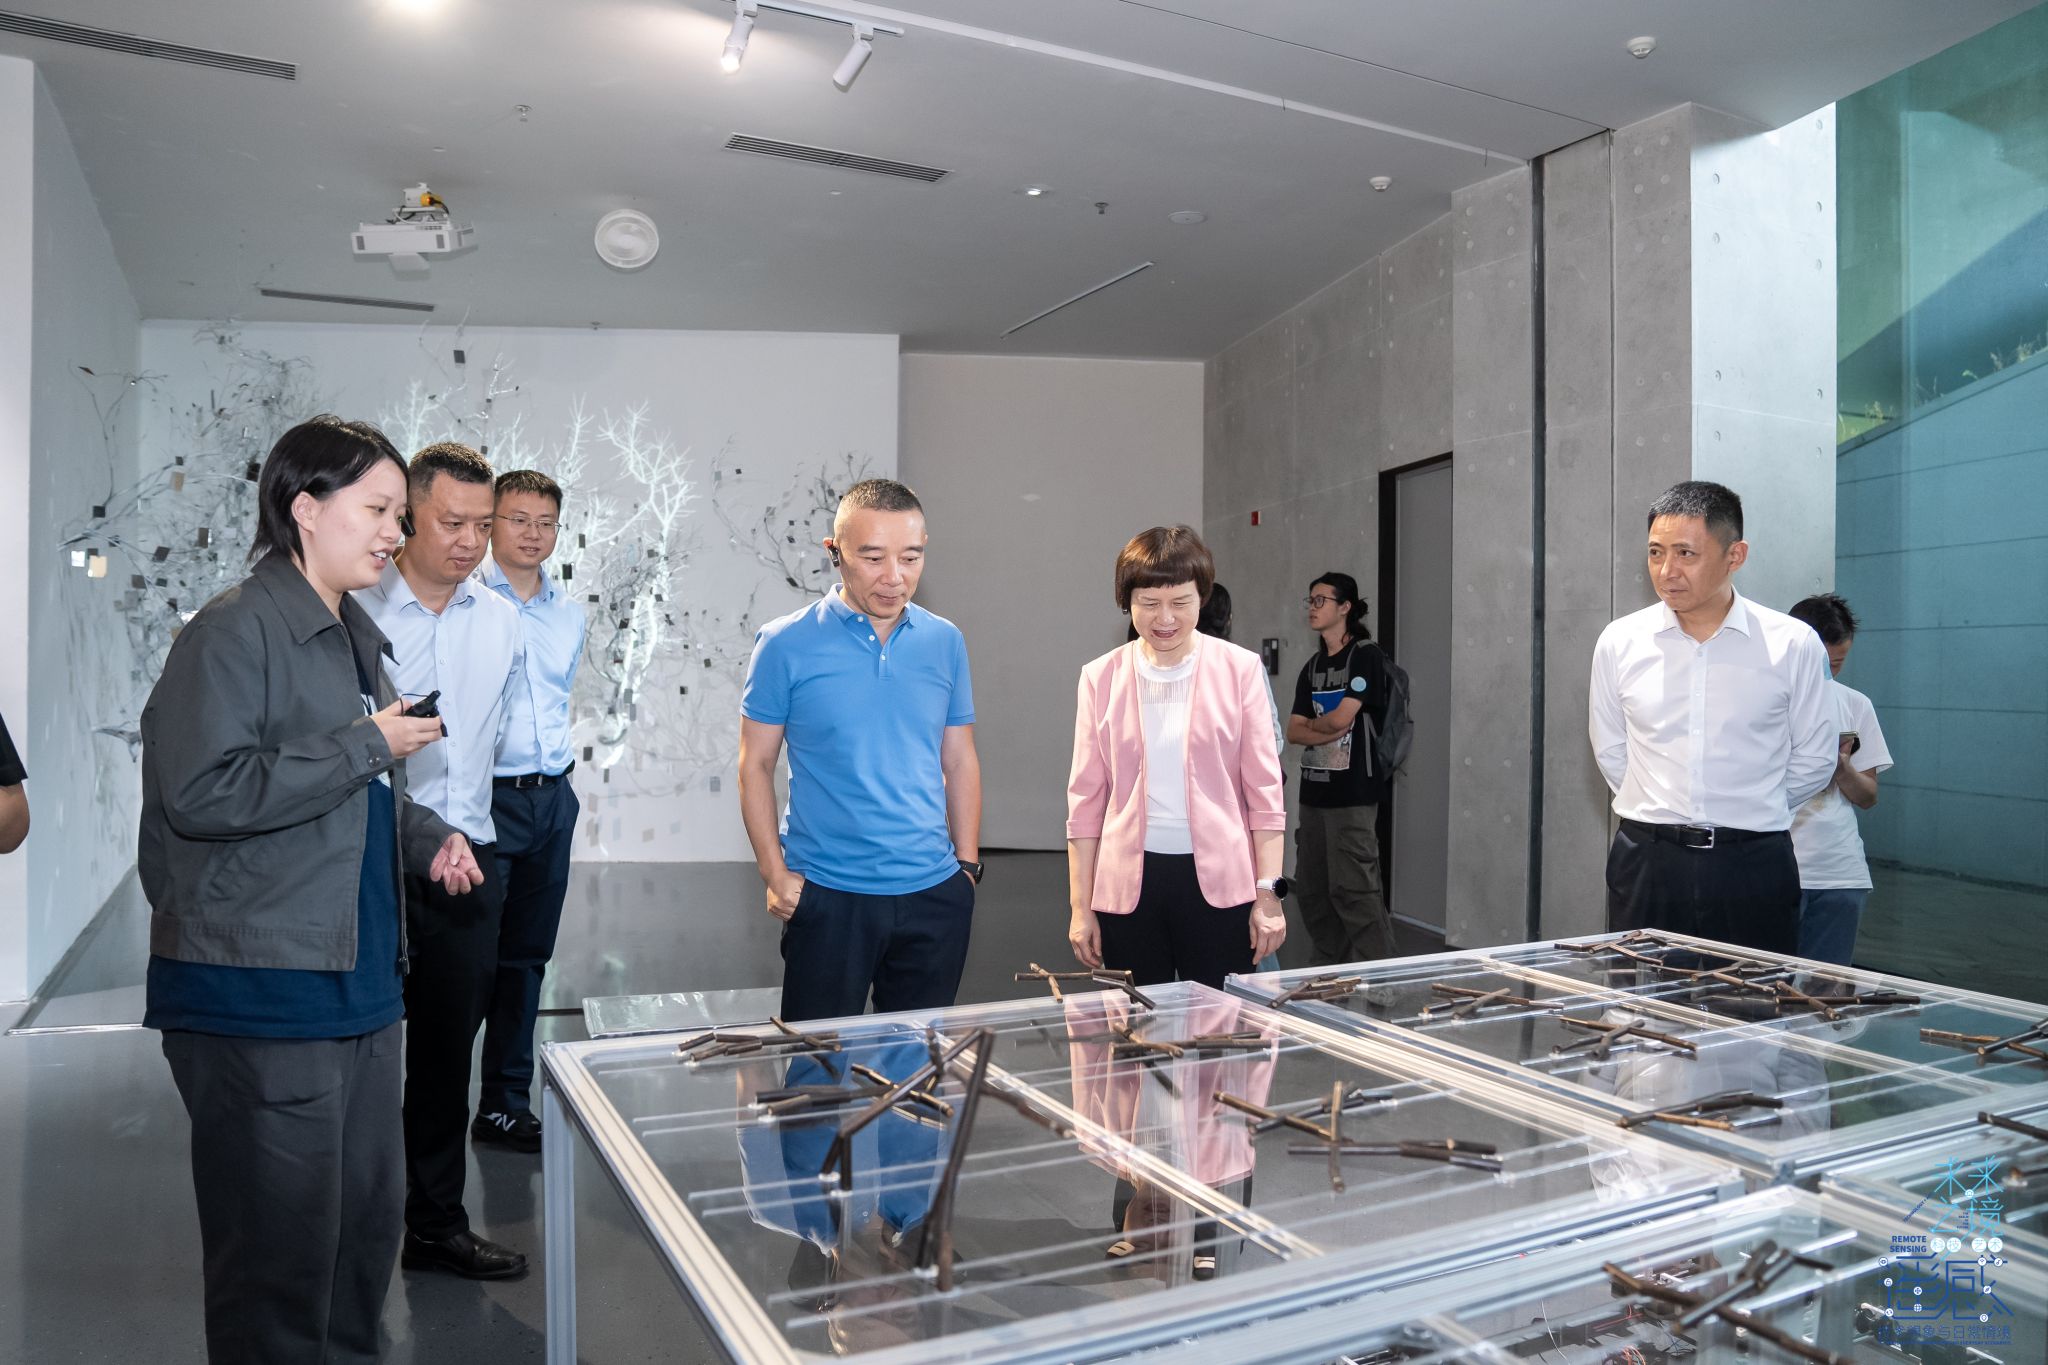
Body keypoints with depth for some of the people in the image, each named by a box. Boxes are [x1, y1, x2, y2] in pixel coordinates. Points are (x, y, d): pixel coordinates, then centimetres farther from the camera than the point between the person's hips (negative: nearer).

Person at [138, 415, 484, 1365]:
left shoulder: (355, 637, 15)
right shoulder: (234, 633, -12)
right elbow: (200, 794, -24)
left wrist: (425, 838, 10)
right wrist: (366, 746, -18)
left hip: (360, 979, 9)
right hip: (260, 995, -8)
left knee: (369, 1221, 16)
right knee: (284, 1249, 3)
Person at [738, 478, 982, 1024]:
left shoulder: (945, 642, 4)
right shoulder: (786, 645, -6)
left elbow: (960, 762, 10)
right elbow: (756, 765, -1)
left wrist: (967, 866, 7)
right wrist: (775, 874, -7)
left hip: (935, 895, 3)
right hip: (827, 896, -3)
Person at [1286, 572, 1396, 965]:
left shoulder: (1366, 655, -7)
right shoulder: (1312, 666, 16)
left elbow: (1340, 718, -15)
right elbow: (1294, 732, 9)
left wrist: (1310, 723, 4)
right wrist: (1329, 732, -9)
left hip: (1352, 792, -8)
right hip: (1314, 789, 8)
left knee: (1353, 889, -9)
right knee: (1311, 889, 10)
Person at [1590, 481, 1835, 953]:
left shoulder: (1793, 644, -3)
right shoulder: (1619, 643, 0)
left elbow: (1814, 759, 7)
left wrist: (1752, 813, 13)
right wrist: (1660, 814, 13)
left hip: (1754, 865, -1)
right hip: (1646, 860, 1)